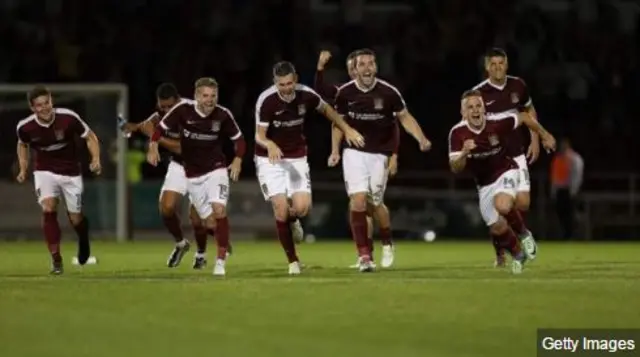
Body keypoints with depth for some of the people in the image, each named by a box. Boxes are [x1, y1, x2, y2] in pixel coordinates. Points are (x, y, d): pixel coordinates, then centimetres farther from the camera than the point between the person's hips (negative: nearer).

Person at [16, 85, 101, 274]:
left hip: (71, 173, 0)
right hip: (45, 172, 0)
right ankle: (56, 259, -14)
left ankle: (83, 240, 43)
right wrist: (23, 169, -1)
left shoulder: (68, 118, -23)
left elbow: (90, 137, -7)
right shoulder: (25, 127, -16)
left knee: (75, 219, 4)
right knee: (48, 209, -24)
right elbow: (22, 145, 9)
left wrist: (96, 159, -21)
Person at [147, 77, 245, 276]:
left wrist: (238, 159, -11)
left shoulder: (223, 115, -10)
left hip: (216, 169, -1)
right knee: (210, 223, -1)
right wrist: (153, 146, -19)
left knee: (219, 210, -22)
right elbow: (161, 128, -3)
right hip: (193, 175, 1)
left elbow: (238, 139, 4)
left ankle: (221, 260, -12)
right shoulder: (183, 110, -13)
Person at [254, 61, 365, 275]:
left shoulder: (306, 95, -11)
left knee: (302, 207, -12)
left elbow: (326, 109, 11)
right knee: (281, 209, -14)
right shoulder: (266, 100, -21)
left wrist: (346, 129, 10)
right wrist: (270, 144, -42)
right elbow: (259, 135, -20)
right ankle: (292, 261, 1)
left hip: (297, 158, 3)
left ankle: (292, 220, 27)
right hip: (270, 160, -3)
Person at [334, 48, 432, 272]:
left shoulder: (388, 92, -10)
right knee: (358, 199, -14)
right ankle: (364, 256, -8)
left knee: (375, 203, -1)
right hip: (354, 153, 1)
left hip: (379, 154, -1)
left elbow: (405, 117, 1)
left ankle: (387, 244, 30)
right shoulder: (345, 93, -5)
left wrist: (421, 138, -13)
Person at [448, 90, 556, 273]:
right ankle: (518, 255, 39)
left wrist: (544, 135, 6)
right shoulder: (457, 133, -20)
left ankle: (524, 233, -5)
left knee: (502, 205, -34)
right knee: (497, 228, 9)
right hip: (484, 184, 4)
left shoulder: (497, 124, -24)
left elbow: (523, 117, -5)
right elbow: (455, 168, -20)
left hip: (506, 173, -4)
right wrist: (464, 153, -41)